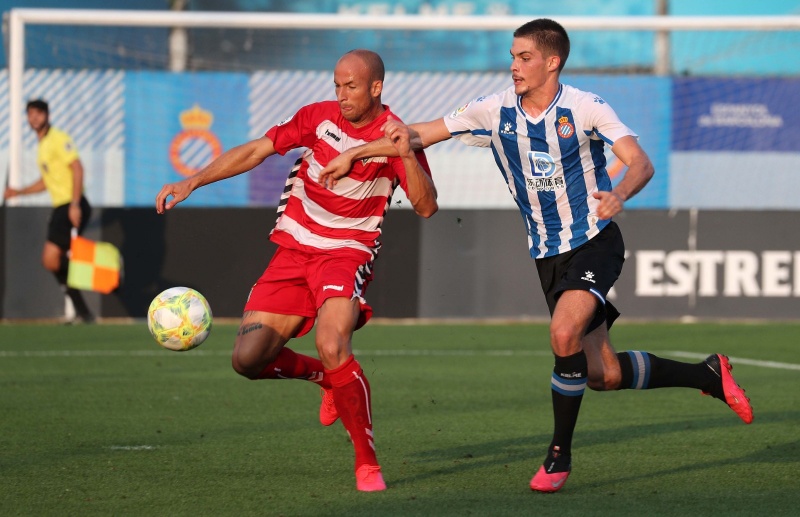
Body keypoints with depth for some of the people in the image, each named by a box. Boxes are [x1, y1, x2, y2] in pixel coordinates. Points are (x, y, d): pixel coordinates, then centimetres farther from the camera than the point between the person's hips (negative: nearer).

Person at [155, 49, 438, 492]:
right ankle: (326, 377, 24)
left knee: (332, 346, -31)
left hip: (347, 254, -4)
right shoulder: (319, 116, 1)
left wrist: (407, 156, -29)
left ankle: (367, 463, -17)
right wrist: (193, 181, -1)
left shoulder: (395, 135, -7)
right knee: (248, 359, -7)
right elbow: (256, 151, 6)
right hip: (293, 251, 4)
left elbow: (426, 207, -13)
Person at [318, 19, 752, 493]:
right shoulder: (496, 112, -1)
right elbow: (423, 134, 5)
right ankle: (708, 375, 26)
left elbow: (641, 163, -20)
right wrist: (353, 155, 3)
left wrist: (619, 194, -41)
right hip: (548, 256, 5)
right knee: (604, 375, 3)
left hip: (594, 243, -5)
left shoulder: (585, 108, -12)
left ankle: (560, 454, -12)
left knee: (564, 334, -29)